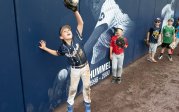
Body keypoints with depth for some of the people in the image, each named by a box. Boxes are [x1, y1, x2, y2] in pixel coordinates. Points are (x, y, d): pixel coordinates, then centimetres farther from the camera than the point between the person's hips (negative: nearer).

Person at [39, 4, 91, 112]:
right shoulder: (63, 47, -14)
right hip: (75, 69, -1)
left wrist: (75, 10, -32)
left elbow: (81, 23, -23)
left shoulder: (77, 38, -17)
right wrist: (45, 48, -1)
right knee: (73, 88, 14)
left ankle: (87, 103, 38)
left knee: (87, 86, 16)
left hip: (85, 66, 1)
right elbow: (57, 53, 9)